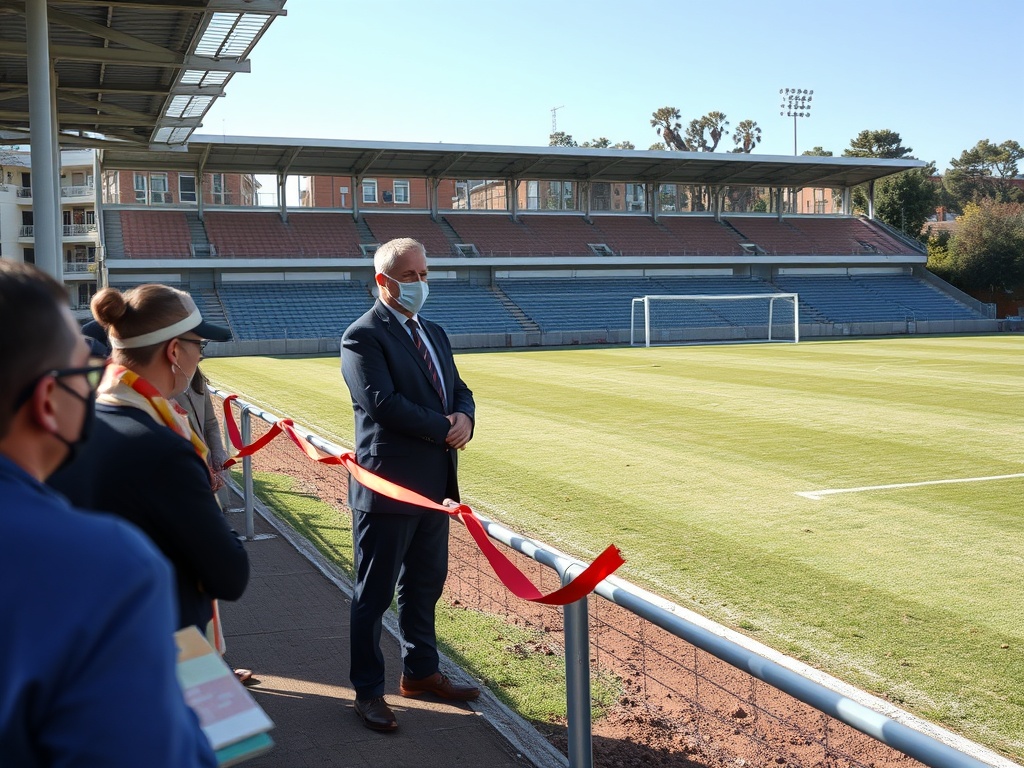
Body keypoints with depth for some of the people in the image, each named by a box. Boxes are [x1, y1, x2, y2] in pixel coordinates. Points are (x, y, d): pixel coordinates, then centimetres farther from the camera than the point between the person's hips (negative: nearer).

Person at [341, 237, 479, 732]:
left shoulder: (434, 334, 15)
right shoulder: (363, 337, -11)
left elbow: (459, 391, 14)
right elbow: (381, 401, -22)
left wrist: (465, 418, -9)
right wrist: (444, 428, -17)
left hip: (435, 485, 8)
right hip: (388, 485, -8)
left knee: (425, 585, 19)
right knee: (374, 595, 4)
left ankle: (420, 672, 34)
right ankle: (368, 691, 16)